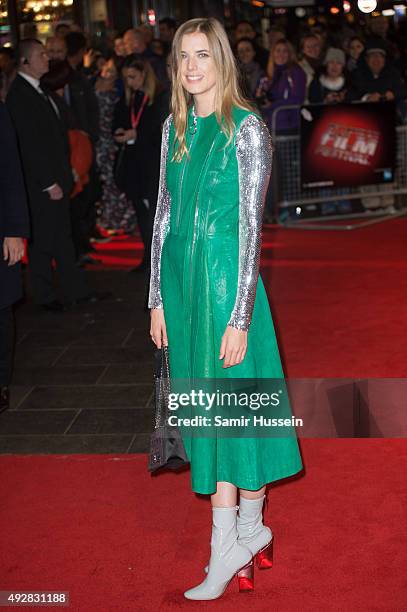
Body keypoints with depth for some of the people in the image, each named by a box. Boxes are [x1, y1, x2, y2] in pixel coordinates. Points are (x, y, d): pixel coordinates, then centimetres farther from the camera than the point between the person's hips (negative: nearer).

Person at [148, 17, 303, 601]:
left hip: (225, 274, -6)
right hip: (180, 274, 7)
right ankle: (248, 529, 25)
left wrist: (240, 316, -16)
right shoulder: (176, 126, 10)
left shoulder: (247, 127, -9)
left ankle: (226, 550, 11)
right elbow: (164, 213, 11)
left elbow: (251, 225, -13)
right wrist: (157, 298, 10)